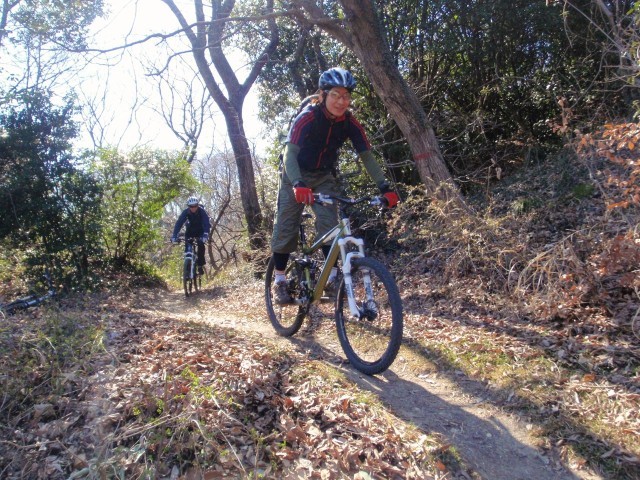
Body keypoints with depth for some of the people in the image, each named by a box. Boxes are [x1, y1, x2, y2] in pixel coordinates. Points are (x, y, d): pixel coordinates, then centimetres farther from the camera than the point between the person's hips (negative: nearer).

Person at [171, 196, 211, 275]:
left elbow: (207, 223, -36)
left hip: (200, 231, -2)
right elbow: (179, 223, -27)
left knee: (201, 245, -23)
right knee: (187, 246, -15)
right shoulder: (185, 212, -22)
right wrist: (174, 236, -39)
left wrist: (205, 234, -53)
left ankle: (200, 264, -9)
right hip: (190, 230, 2)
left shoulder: (202, 211, -27)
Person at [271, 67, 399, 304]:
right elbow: (290, 153, -36)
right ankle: (279, 281, 7)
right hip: (297, 177, -3)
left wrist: (385, 187, -29)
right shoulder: (307, 117, -26)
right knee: (286, 227, -4)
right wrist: (298, 184, -54)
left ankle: (332, 278, -7)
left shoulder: (350, 123, -14)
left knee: (329, 223, -13)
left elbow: (367, 156, -16)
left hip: (324, 176, 3)